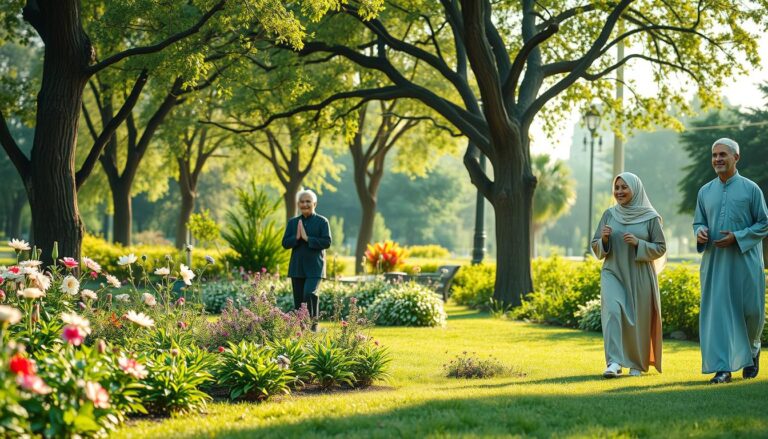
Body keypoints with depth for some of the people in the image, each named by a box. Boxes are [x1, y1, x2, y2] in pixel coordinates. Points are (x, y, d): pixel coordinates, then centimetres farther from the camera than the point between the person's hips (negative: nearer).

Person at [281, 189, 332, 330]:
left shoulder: (322, 222, -1)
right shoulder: (292, 222, 11)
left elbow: (327, 242, -11)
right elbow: (285, 243, 6)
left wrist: (307, 238, -16)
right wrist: (296, 237, -13)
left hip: (314, 267, -4)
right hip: (297, 267, 4)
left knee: (310, 293, -23)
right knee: (298, 300, 6)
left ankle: (313, 322, -7)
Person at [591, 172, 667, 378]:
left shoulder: (650, 217, -1)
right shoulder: (609, 214, 6)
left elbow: (661, 248, -1)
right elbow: (596, 247, 10)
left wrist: (638, 243, -16)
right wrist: (604, 239, -12)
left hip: (639, 276, -1)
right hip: (613, 273, 1)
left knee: (639, 320, 4)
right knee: (612, 311, -19)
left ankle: (637, 364, 23)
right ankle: (614, 362, -25)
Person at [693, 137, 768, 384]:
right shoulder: (705, 192, 10)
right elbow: (698, 223, 16)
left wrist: (737, 237, -15)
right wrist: (700, 233, -8)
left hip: (744, 262, -2)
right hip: (715, 262, 3)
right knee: (717, 313, -4)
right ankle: (723, 368, -3)